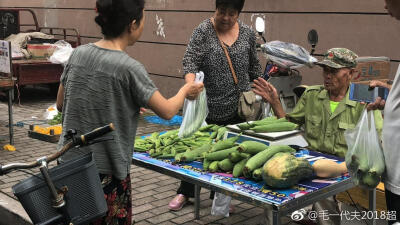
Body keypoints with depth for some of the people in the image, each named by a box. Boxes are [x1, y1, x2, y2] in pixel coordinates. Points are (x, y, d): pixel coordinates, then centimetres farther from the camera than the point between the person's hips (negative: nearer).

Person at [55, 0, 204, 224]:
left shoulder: (79, 53, -1)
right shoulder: (129, 68, -18)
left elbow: (61, 104, 10)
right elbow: (167, 111, -11)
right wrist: (185, 91, 11)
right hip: (106, 171, -6)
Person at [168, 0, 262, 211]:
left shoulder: (247, 33, 5)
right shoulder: (203, 31, -7)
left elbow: (254, 66, 15)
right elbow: (190, 60, -17)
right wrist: (191, 83, -35)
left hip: (236, 106, 3)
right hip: (207, 105, -3)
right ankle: (185, 192, 24)